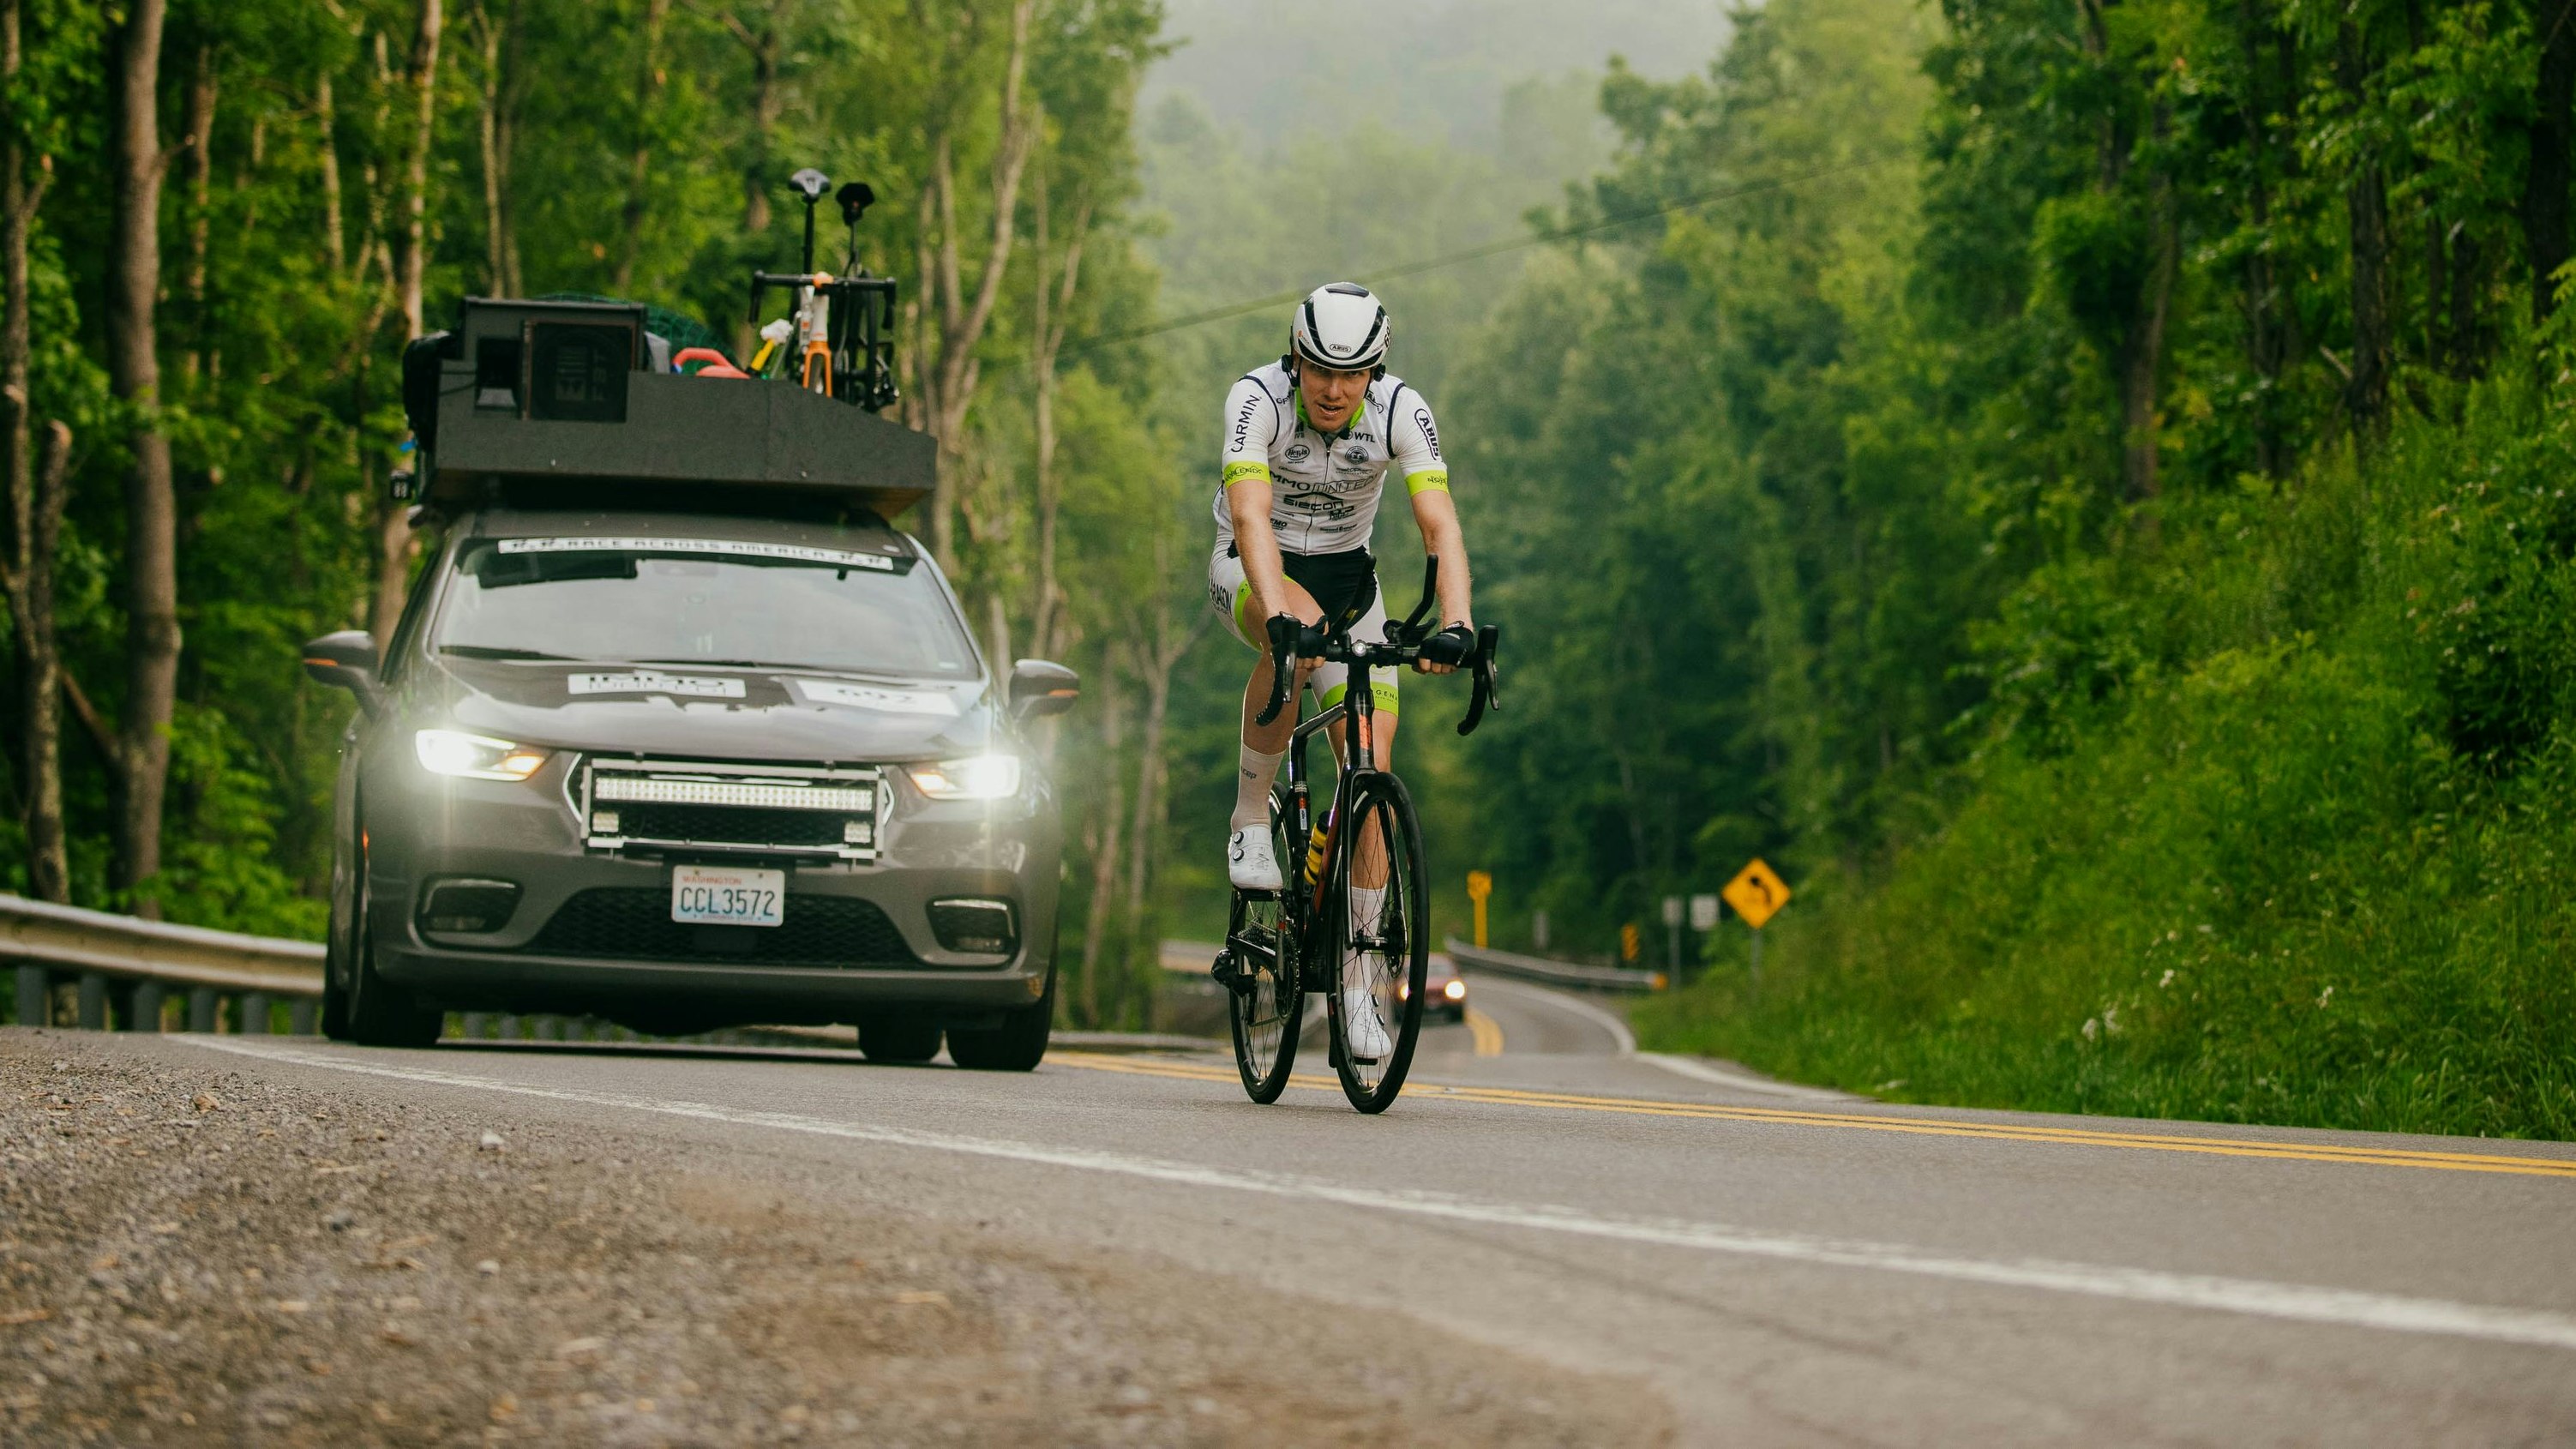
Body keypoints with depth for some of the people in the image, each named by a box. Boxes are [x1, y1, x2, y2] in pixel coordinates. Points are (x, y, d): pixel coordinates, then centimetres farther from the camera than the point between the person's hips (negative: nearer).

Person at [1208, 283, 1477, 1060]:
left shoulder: (1402, 412, -21)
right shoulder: (1257, 400, -26)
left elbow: (1440, 527, -28)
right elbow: (1252, 517, -38)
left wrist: (1456, 625, -45)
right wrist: (1280, 615, -53)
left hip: (1347, 578, 2)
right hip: (1250, 571, -2)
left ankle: (1355, 979, -1)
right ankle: (1251, 816, -20)